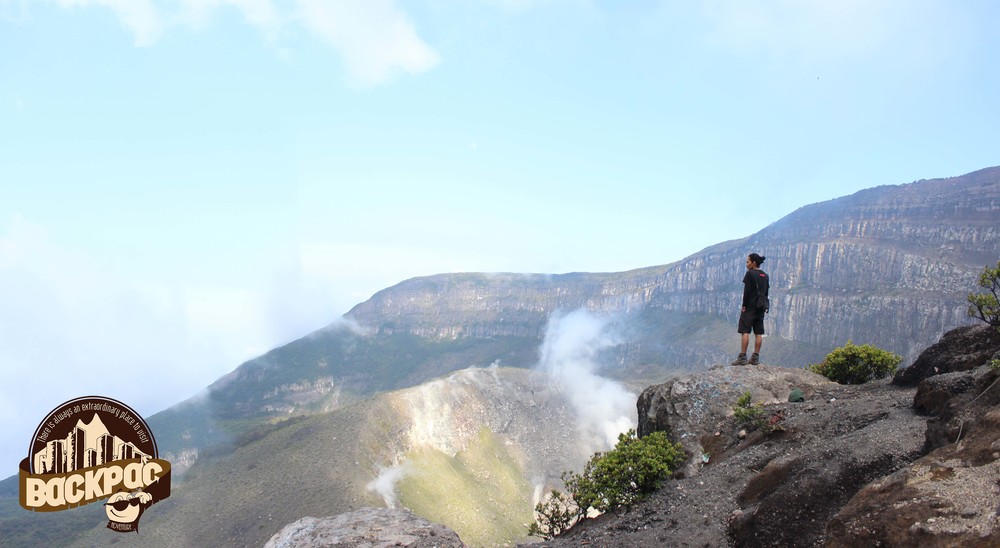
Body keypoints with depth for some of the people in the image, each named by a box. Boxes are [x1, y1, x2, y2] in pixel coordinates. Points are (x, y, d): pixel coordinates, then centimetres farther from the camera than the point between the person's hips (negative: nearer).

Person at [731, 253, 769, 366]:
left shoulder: (750, 274, -10)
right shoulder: (765, 276, 12)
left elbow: (747, 291, -14)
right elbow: (766, 292, 12)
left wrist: (744, 306, -8)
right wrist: (764, 307, 14)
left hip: (750, 306, -7)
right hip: (761, 307, 7)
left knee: (745, 331, -6)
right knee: (758, 333, 7)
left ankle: (742, 357, -10)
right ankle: (755, 358, 8)